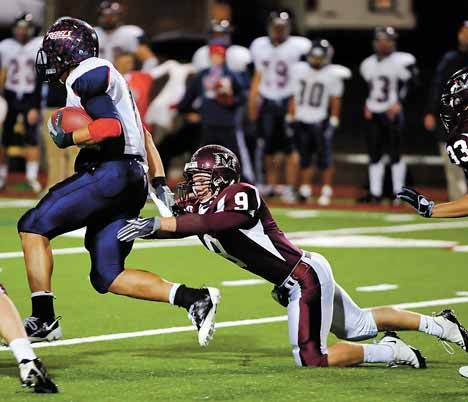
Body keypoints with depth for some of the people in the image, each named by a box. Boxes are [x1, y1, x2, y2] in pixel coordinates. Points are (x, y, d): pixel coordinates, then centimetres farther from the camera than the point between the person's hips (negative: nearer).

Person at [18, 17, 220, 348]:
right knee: (107, 277, 6)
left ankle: (43, 319, -6)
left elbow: (111, 128, -19)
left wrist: (67, 138, -6)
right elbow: (142, 134, 26)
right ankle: (194, 299, -2)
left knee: (34, 226, -3)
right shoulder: (106, 78, 26)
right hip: (134, 177, 10)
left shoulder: (87, 76, -6)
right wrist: (160, 183, 24)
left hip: (111, 172, -10)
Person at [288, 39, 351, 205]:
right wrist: (290, 118, 9)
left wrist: (333, 122, -6)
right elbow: (293, 96, 10)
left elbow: (335, 101, -1)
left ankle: (326, 192, 3)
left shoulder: (332, 75, -4)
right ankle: (305, 189, 16)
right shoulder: (299, 70, 5)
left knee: (324, 159, -3)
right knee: (304, 158, 8)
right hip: (302, 121, 3)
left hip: (320, 122, -3)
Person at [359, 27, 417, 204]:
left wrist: (398, 102, -14)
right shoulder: (368, 64, 10)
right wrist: (367, 105, 9)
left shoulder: (401, 62, -8)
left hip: (392, 114, -5)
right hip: (374, 115, 5)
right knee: (374, 155, 6)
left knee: (395, 154, -3)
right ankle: (375, 193, 12)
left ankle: (398, 192, 5)